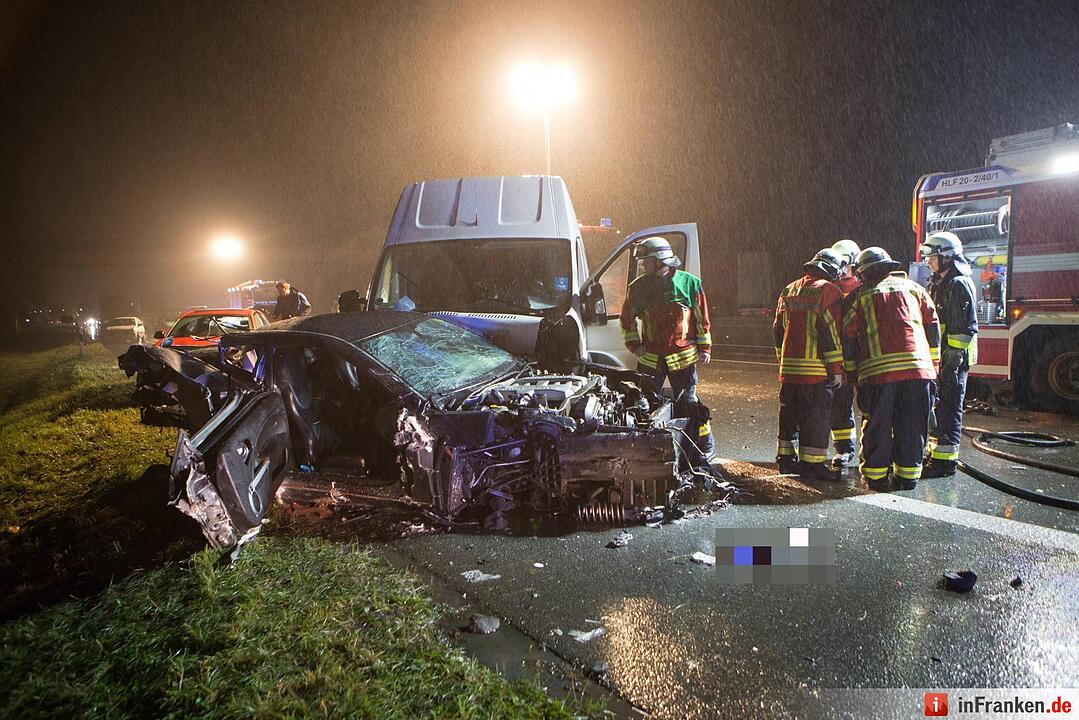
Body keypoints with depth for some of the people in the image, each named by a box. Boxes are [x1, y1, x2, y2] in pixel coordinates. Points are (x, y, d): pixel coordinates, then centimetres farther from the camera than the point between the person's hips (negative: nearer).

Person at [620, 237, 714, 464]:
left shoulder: (689, 283, 0)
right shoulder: (638, 287, 5)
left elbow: (702, 318, 6)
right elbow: (627, 318, 17)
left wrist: (704, 347, 3)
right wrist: (634, 344, 8)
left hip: (683, 357, -3)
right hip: (650, 358, 3)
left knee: (688, 404, 3)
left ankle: (704, 448, 17)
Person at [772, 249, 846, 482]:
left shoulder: (789, 291, 14)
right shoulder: (828, 291, -8)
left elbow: (778, 329, 18)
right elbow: (831, 333, -12)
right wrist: (837, 369, -8)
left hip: (789, 367, 7)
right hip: (816, 369, -7)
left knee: (789, 414, 15)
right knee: (817, 417, 0)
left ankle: (785, 457, 22)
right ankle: (812, 463, 4)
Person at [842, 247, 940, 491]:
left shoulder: (860, 296, 12)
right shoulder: (912, 288, 18)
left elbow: (849, 338, 9)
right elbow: (932, 326, 14)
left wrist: (853, 374, 16)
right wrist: (933, 365, 18)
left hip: (877, 370, -2)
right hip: (917, 367, 2)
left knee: (877, 425, 7)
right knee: (912, 425, 10)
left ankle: (876, 475, 12)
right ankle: (908, 474, 14)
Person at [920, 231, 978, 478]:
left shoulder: (959, 284, -13)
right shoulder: (938, 283, 18)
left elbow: (965, 327, -19)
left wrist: (952, 358, -23)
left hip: (953, 357, -10)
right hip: (938, 356, 10)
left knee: (949, 407, -6)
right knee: (936, 405, 14)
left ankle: (946, 460, -2)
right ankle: (936, 453, 24)